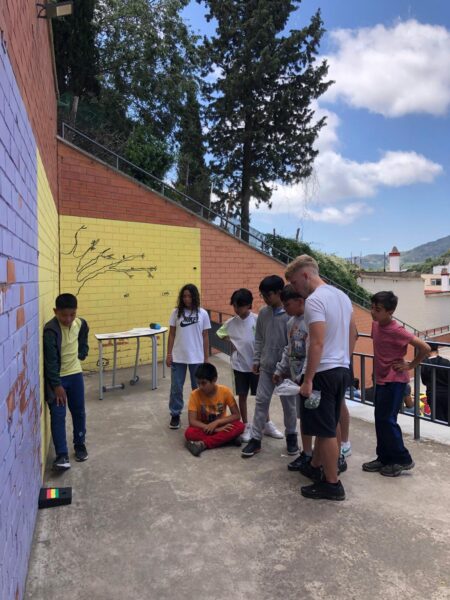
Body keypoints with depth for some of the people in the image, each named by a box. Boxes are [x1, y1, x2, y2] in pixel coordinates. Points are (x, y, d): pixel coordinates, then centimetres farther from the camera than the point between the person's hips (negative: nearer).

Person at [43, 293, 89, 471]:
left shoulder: (81, 324, -6)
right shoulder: (50, 330, -22)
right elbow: (50, 360, -22)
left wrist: (81, 355, 5)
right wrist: (57, 385, -22)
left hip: (75, 374, 5)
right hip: (56, 377, -5)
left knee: (79, 412, 12)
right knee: (58, 415, -6)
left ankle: (80, 445, 29)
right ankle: (62, 455, -1)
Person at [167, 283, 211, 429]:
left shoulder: (202, 313, -2)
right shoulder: (176, 312, -2)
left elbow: (205, 337, 2)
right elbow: (171, 334, 3)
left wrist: (206, 358, 2)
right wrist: (169, 354, -1)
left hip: (197, 358, 0)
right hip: (178, 357, 0)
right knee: (176, 387, 7)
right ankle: (175, 415, 22)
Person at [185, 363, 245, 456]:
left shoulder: (225, 391, -17)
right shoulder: (195, 395, -18)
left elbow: (236, 415, -14)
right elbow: (192, 421, -22)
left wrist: (216, 423, -27)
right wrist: (216, 429, -30)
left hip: (221, 426, 1)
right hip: (203, 428, 0)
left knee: (240, 426, -28)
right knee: (189, 433, -33)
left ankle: (203, 444, -28)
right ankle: (227, 438, -24)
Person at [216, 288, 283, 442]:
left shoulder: (257, 320, -11)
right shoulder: (230, 322, -3)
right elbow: (220, 334, 15)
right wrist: (231, 342, 1)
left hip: (256, 364, -1)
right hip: (239, 365, 2)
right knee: (242, 396, 10)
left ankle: (267, 425, 27)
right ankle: (246, 426, 24)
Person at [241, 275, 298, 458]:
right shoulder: (263, 313, 2)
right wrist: (256, 360, 7)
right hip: (266, 366, 4)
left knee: (288, 403, 11)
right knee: (261, 401, 6)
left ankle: (291, 435, 31)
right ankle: (255, 439, 15)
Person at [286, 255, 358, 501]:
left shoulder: (314, 300, -18)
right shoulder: (342, 296, 11)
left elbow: (317, 344, -24)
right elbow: (352, 335, 18)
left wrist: (307, 380, -19)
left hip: (323, 373, -10)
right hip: (342, 370, 10)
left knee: (326, 431, 3)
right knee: (327, 427, 20)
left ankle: (332, 484, 15)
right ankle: (315, 467, 36)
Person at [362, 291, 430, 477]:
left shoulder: (396, 330, -22)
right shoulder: (375, 324, 1)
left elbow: (425, 348, -21)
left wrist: (411, 365, -12)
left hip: (395, 381, -8)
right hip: (381, 379, 8)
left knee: (387, 420, -4)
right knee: (380, 420, 12)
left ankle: (403, 459, 14)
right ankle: (384, 458, 24)